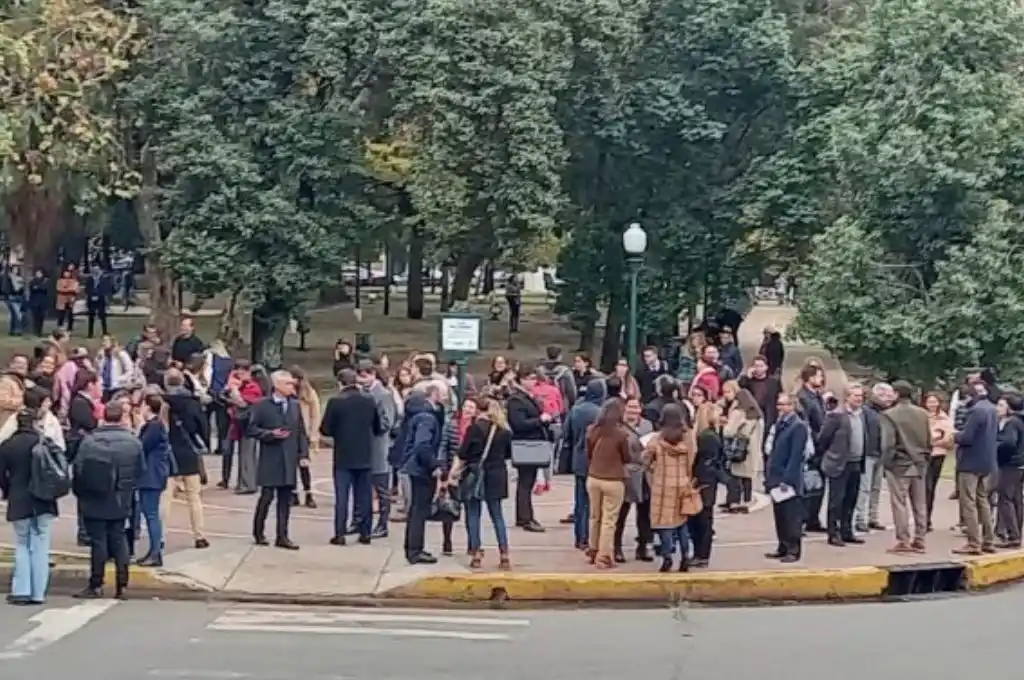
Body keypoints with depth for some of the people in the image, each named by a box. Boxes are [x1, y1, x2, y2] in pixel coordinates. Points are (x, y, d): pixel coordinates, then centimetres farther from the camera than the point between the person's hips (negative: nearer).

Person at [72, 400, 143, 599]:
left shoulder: (89, 440, -13)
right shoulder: (134, 442, -4)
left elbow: (78, 470, -9)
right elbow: (138, 472, 2)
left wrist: (79, 493, 7)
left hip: (94, 502, -3)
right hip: (120, 503, 3)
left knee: (98, 541, 2)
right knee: (119, 540, 11)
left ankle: (96, 585, 6)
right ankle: (121, 585, 10)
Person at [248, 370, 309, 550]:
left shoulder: (295, 405, 11)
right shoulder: (262, 406, -3)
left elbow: (301, 432, 10)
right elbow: (252, 429, -5)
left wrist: (304, 454, 1)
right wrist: (271, 434, -18)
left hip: (289, 459, 4)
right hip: (270, 459, -4)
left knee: (285, 499, 4)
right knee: (267, 496, -2)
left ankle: (282, 536, 8)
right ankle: (258, 533, 15)